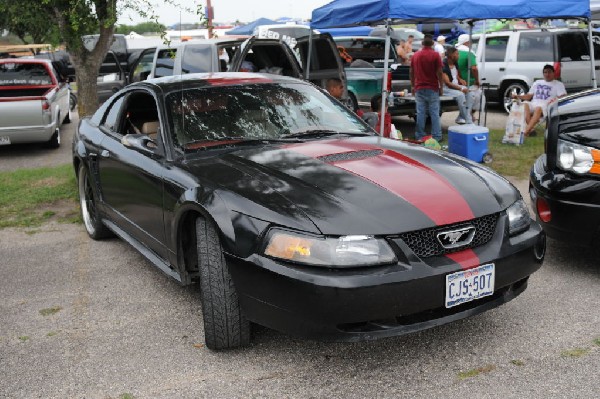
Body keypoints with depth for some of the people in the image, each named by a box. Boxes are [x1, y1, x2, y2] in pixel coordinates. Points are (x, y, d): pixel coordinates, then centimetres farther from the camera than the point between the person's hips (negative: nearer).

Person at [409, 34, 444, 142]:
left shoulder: (416, 55, 6)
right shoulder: (435, 55, -7)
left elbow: (412, 72, 10)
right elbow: (439, 73, -9)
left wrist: (413, 86, 19)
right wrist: (441, 87, -1)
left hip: (419, 89, 3)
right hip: (432, 89, -3)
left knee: (420, 113, 5)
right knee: (434, 113, 2)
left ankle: (420, 136, 7)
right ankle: (436, 136, 3)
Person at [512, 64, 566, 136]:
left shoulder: (558, 84, 17)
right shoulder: (537, 82, 30)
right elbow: (529, 96, 25)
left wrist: (555, 100, -19)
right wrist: (518, 97, 7)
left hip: (546, 106, -4)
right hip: (533, 104, 4)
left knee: (538, 108, -40)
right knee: (525, 105, -32)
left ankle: (526, 130, -54)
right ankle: (531, 129, -44)